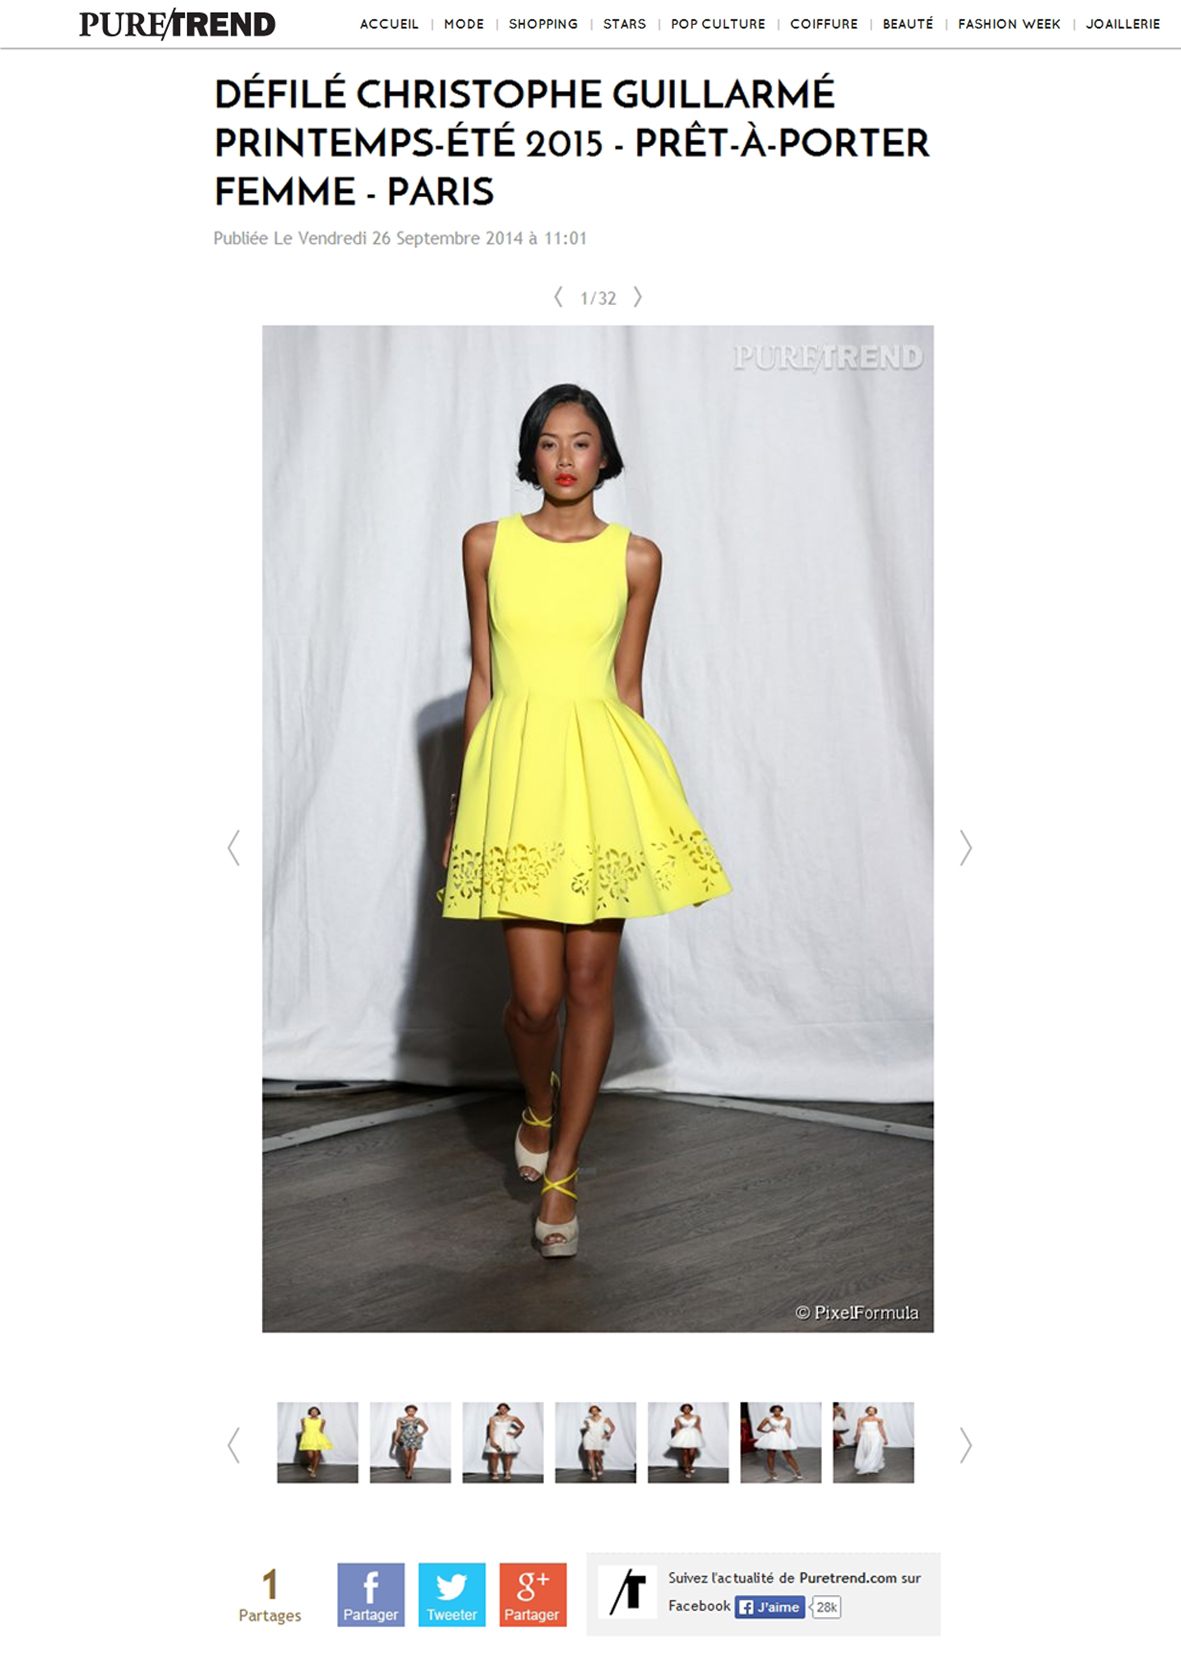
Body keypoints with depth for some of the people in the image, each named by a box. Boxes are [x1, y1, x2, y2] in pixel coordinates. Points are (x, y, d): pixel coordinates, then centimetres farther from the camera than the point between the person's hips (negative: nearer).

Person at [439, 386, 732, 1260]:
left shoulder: (636, 557, 5)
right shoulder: (487, 545, 6)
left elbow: (627, 688, 10)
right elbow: (482, 678, 10)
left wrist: (634, 788, 11)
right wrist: (463, 799, 10)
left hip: (605, 761, 1)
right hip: (518, 758, -1)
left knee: (591, 982, 1)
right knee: (537, 995, -5)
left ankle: (560, 1176, 15)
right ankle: (538, 1106, 30)